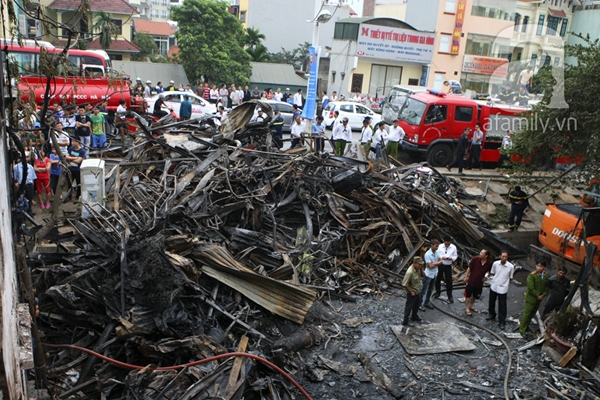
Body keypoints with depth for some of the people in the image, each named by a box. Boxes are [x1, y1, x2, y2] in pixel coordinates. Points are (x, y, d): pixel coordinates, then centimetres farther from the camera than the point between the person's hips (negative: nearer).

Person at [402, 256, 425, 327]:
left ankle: (414, 317, 49)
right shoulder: (410, 272, -34)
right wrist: (411, 292, -18)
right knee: (408, 307, 8)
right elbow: (405, 284, -30)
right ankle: (405, 322, 23)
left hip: (417, 292, 8)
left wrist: (421, 269, -14)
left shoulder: (418, 268, -9)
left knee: (416, 306, 27)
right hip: (412, 293, -8)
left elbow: (423, 275, 7)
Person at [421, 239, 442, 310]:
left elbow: (441, 261, -3)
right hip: (428, 275, -7)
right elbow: (430, 266, -26)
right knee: (424, 290, 5)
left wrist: (433, 264, -17)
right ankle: (420, 303, 17)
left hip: (435, 274, 7)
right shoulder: (427, 254, -25)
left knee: (430, 290, 19)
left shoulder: (437, 252, -4)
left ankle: (426, 302, 34)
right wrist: (437, 263, -12)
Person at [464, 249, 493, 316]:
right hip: (471, 281, -2)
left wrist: (486, 277, -11)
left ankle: (470, 306, 42)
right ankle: (467, 308, 25)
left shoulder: (489, 263, -14)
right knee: (468, 295, 8)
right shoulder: (475, 259, -18)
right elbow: (469, 268, -7)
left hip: (480, 282, 3)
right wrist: (466, 277, -3)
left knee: (475, 295, 20)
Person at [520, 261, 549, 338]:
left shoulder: (545, 276, 1)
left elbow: (546, 287, 9)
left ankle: (525, 326, 35)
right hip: (531, 298, -6)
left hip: (539, 299, 6)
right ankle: (522, 330, 10)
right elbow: (531, 288, -21)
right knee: (527, 314, 0)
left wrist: (543, 295, -6)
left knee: (532, 314, 17)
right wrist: (537, 295, -16)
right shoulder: (532, 275, -19)